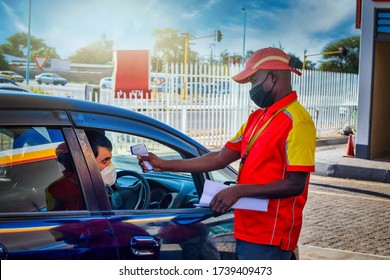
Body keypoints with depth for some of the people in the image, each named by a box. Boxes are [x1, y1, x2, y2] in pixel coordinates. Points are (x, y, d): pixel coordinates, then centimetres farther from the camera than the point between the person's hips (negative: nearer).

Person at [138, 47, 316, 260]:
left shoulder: (297, 121, -14)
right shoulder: (257, 118, 15)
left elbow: (295, 184, -19)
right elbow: (220, 159, 14)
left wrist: (238, 191, -21)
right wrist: (164, 165, 11)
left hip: (269, 238, -9)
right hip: (247, 232, 9)